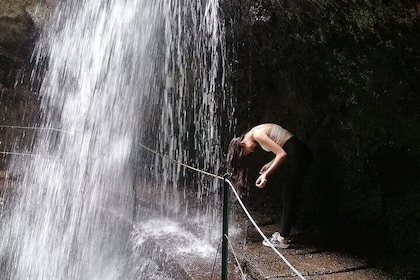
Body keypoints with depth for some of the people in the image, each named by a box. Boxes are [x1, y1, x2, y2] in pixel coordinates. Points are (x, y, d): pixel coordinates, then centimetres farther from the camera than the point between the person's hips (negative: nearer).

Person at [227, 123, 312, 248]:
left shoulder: (257, 134, -14)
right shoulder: (256, 133, 14)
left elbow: (282, 154, -19)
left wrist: (266, 174, -18)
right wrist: (270, 164, 9)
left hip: (300, 155, -10)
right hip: (301, 155, 10)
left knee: (289, 196, -3)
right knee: (289, 196, 14)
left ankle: (283, 239, 4)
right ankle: (284, 232, 22)